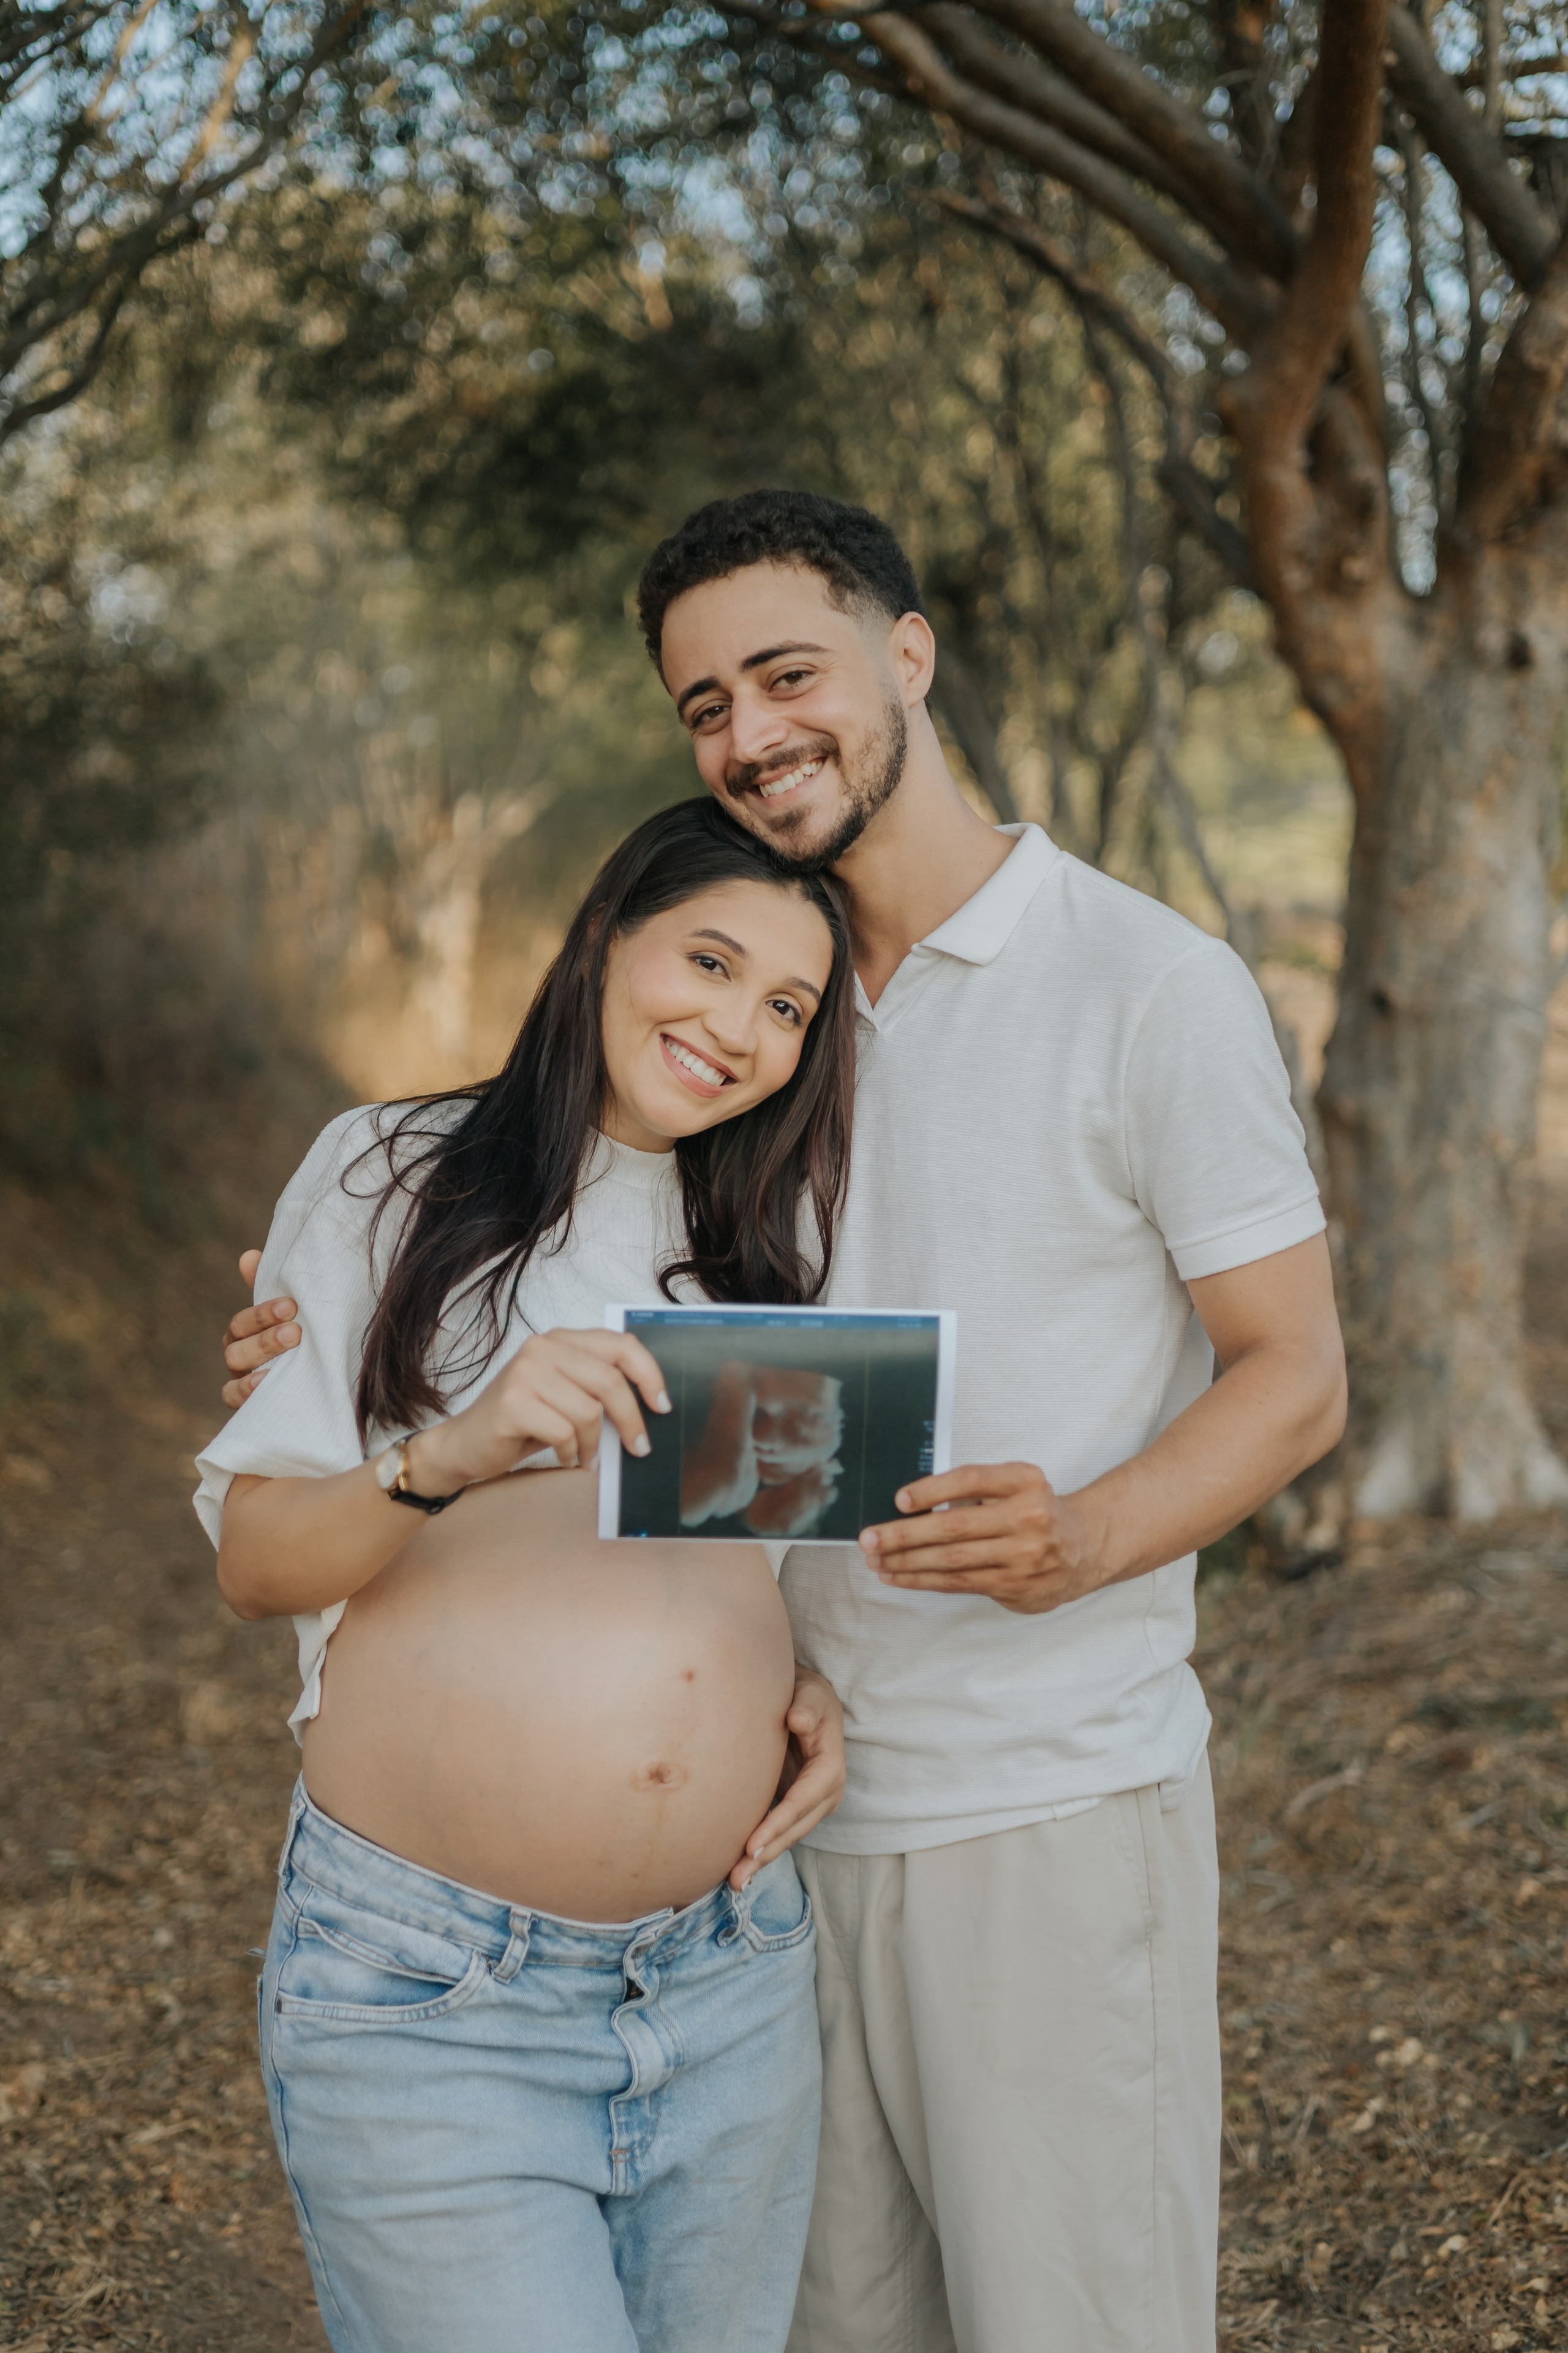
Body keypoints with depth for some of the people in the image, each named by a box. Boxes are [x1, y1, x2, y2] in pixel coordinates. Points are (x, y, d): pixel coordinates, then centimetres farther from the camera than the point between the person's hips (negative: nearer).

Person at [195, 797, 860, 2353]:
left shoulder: (774, 1233, 13)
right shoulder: (390, 1176, 2)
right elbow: (252, 1562, -4)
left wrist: (817, 1691, 2)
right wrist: (454, 1455, -22)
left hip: (736, 1981, 5)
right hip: (429, 1991, -4)